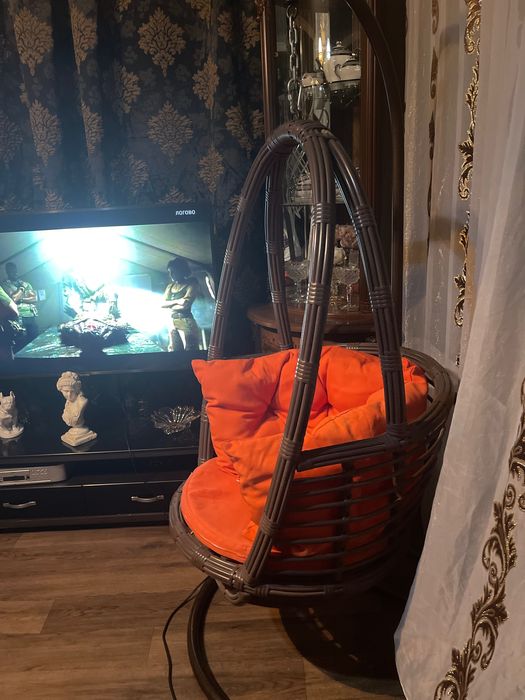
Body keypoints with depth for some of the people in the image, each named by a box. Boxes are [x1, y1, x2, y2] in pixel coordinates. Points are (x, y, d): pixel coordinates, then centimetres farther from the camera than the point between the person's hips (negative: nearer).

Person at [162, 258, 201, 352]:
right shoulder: (170, 286, 16)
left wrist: (170, 306, 1)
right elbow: (162, 304, 7)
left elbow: (185, 304, -14)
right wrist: (176, 301, -9)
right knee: (173, 351, 5)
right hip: (172, 322, 6)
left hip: (186, 322, -6)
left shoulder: (192, 283, -3)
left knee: (190, 352, -8)